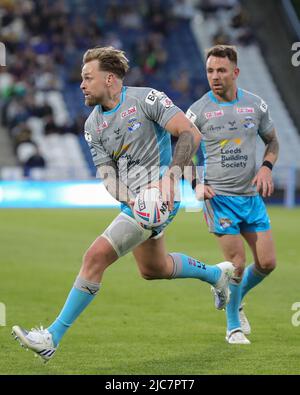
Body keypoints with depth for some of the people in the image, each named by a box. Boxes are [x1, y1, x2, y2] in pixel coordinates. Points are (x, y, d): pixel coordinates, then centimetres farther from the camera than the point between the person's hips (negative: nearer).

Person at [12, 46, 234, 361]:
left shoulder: (146, 99, -12)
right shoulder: (93, 125, 7)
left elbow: (191, 133, -17)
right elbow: (106, 173, 3)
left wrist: (170, 176, -28)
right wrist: (129, 199, -18)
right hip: (134, 203, 9)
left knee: (96, 256, -18)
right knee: (153, 269, 25)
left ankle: (53, 338, -15)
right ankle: (216, 273, 51)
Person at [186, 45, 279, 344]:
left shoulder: (256, 105, 2)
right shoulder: (198, 111, -6)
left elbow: (272, 140, 16)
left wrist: (266, 167, -3)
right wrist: (196, 184, -12)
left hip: (252, 195, 4)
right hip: (219, 197, -4)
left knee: (267, 263, 2)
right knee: (236, 264, -8)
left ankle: (235, 299, 31)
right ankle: (233, 326, 12)